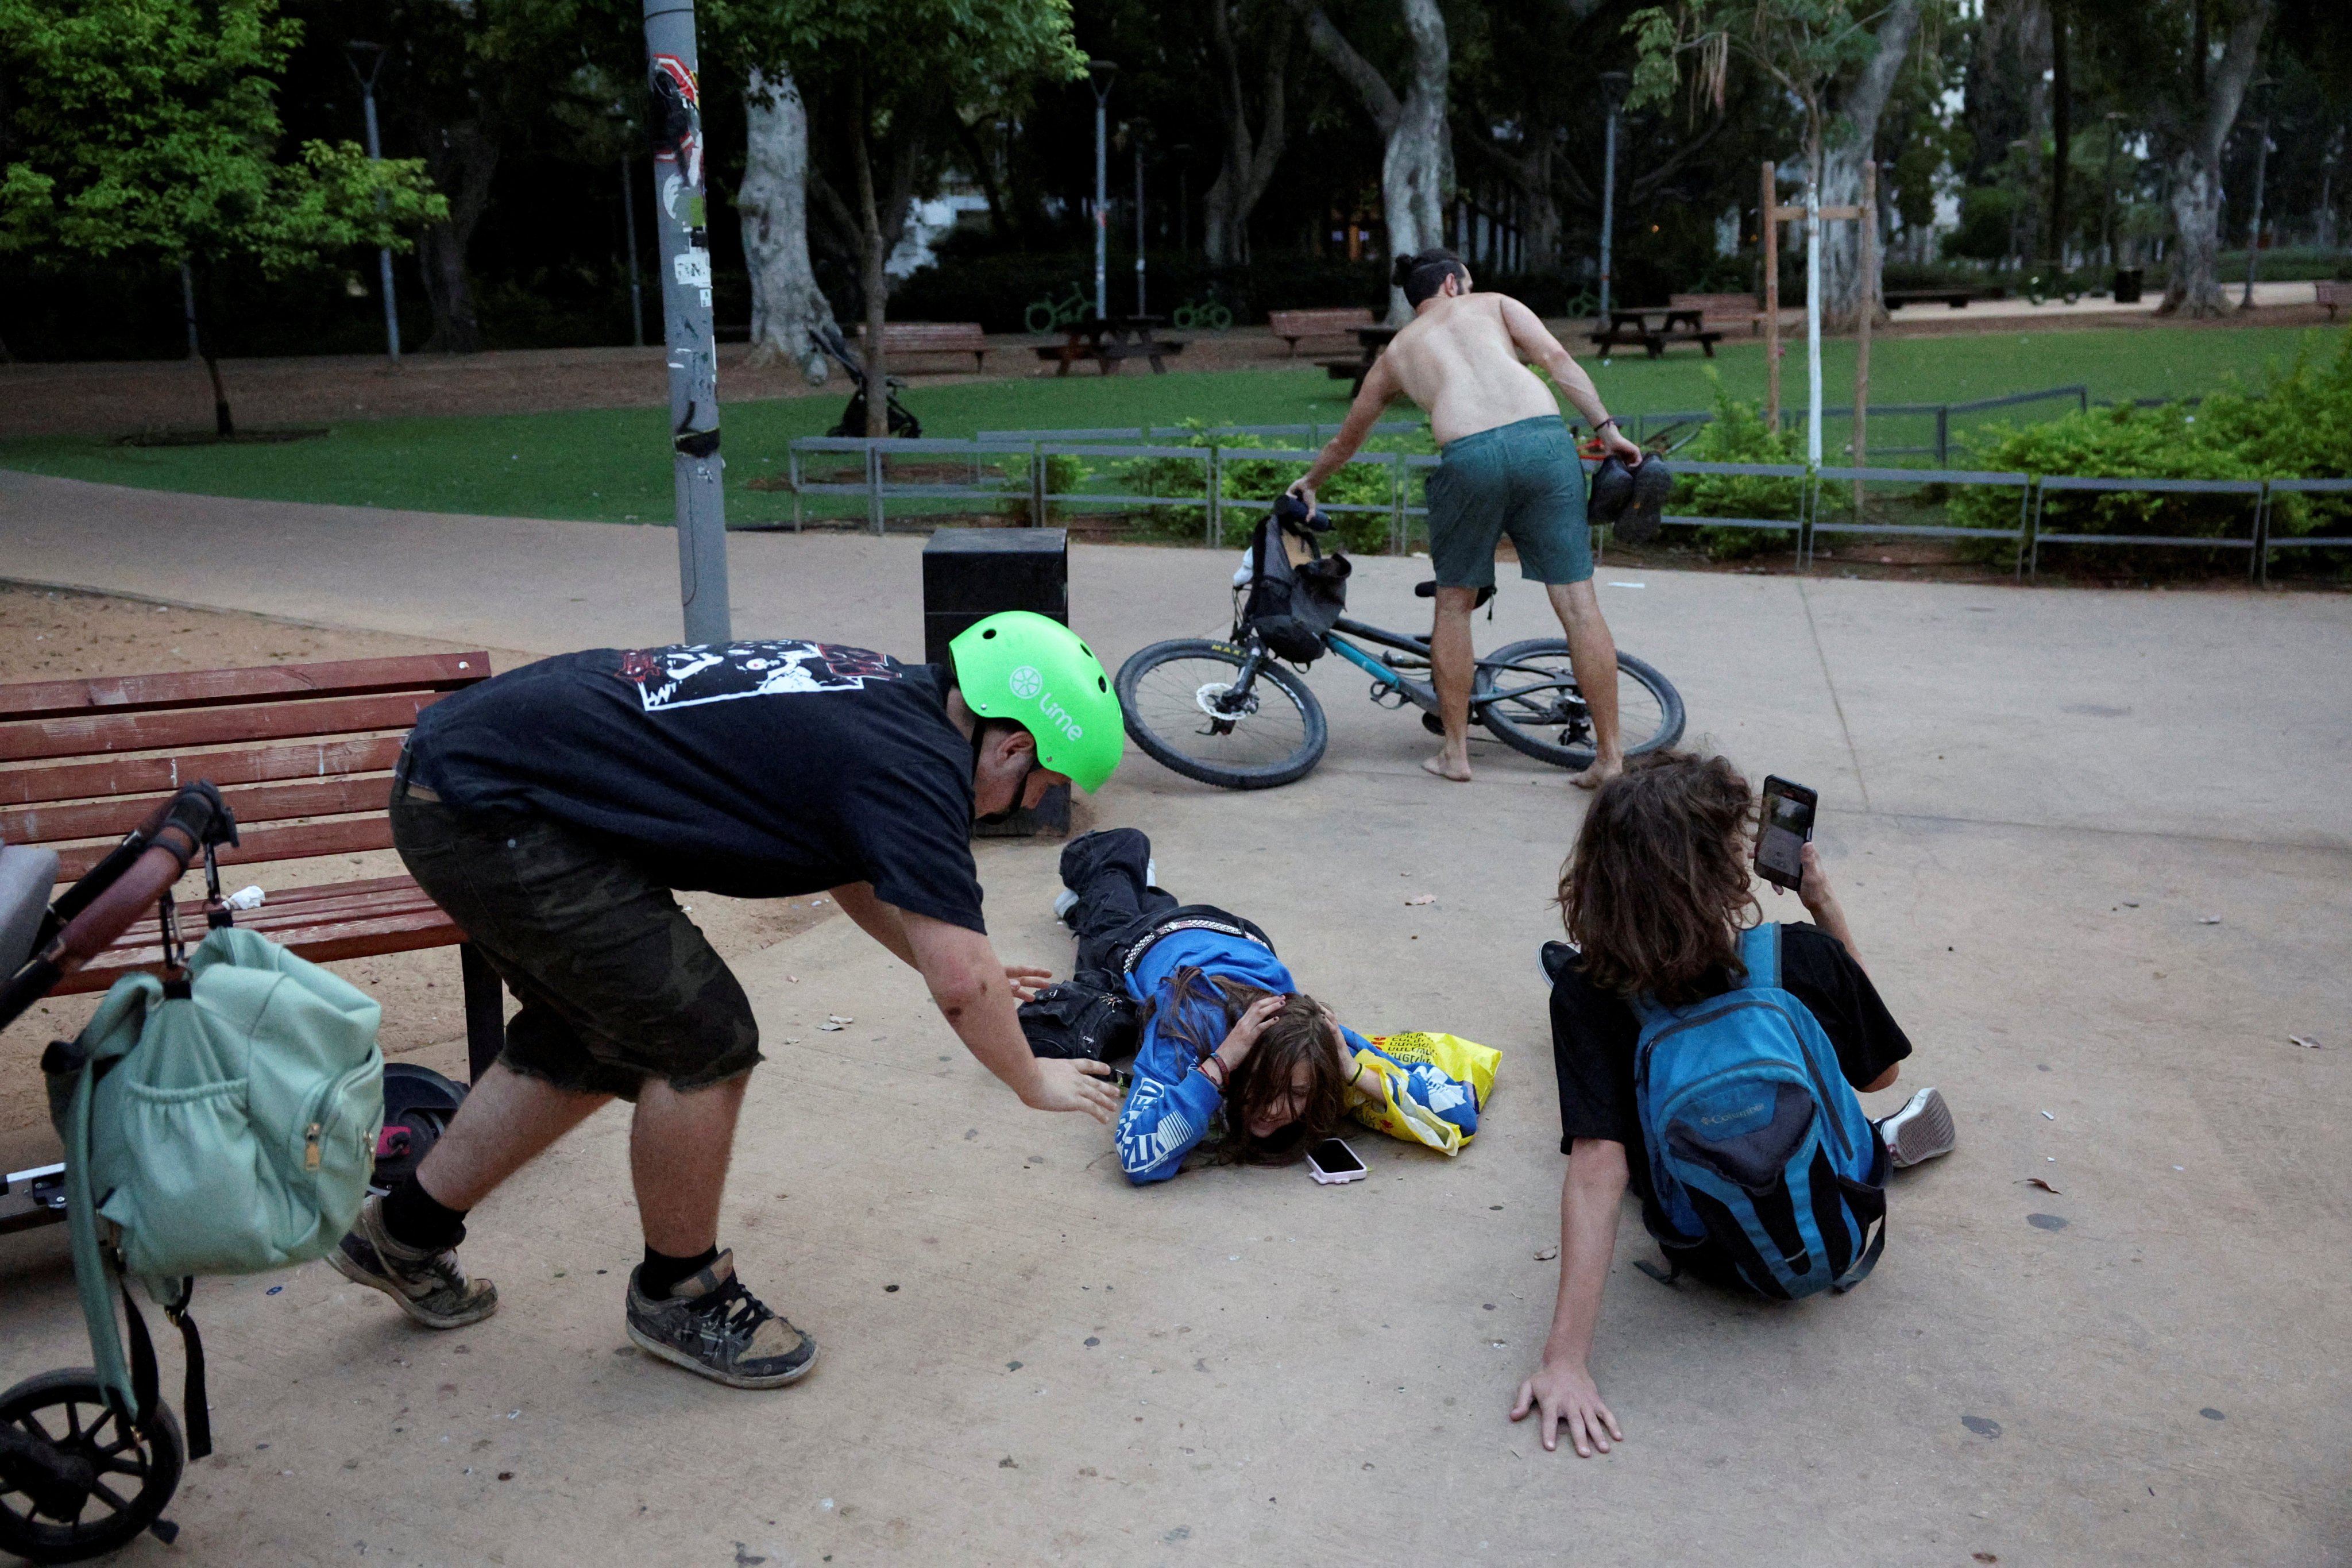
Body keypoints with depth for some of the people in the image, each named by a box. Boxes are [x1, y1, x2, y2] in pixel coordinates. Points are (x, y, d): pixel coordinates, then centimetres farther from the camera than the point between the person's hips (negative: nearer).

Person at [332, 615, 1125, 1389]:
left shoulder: (887, 696, 12)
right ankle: (678, 1296, 17)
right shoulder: (917, 762, -16)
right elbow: (961, 984, -17)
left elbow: (855, 866, 29)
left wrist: (965, 967, 32)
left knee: (591, 1047, 22)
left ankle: (403, 1234, 39)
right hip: (488, 811, -10)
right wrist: (1035, 1080, 2)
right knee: (704, 1043, -5)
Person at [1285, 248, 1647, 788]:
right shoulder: (1494, 304, 27)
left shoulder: (1395, 354, 30)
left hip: (1469, 458, 0)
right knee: (1578, 602, 4)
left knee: (1455, 604, 18)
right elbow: (1557, 360, 10)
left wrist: (1309, 484, 59)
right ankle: (1609, 755, 7)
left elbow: (1346, 441, 42)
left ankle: (1455, 752, 20)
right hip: (1544, 439, 0)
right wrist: (1607, 428, 8)